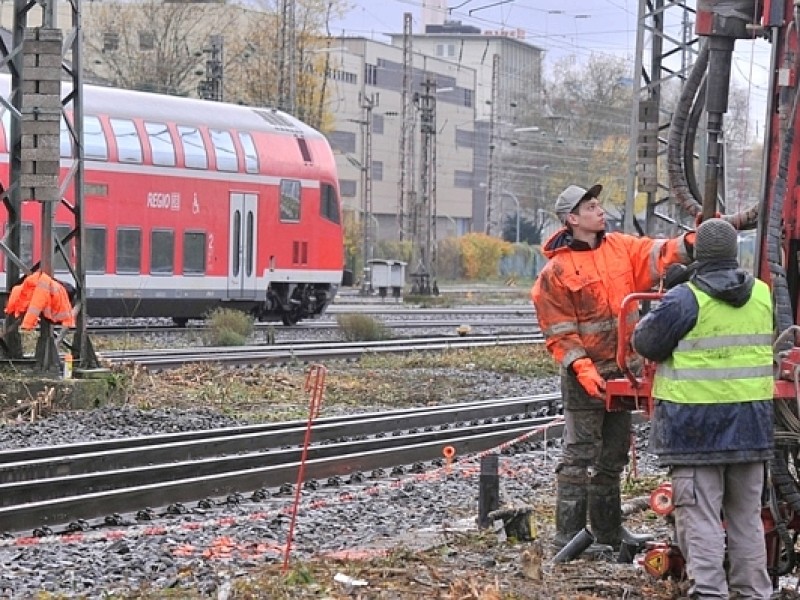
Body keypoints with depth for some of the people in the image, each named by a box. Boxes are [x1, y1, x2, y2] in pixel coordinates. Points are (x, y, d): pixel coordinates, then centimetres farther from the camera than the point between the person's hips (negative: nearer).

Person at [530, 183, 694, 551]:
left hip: (620, 369, 7)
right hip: (584, 375, -7)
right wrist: (580, 367, -20)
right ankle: (568, 535, -1)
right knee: (580, 457, -5)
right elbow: (558, 331, -10)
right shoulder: (556, 270, -9)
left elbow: (657, 255, -4)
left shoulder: (620, 247, 8)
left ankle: (607, 530, 27)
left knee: (613, 455, 16)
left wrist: (689, 244, -23)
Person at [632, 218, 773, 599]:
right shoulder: (764, 295, 5)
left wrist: (651, 318, 11)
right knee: (746, 514, 14)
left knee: (700, 514, -3)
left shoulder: (684, 299, -14)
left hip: (696, 423, -5)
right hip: (751, 421, 5)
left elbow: (646, 343, -7)